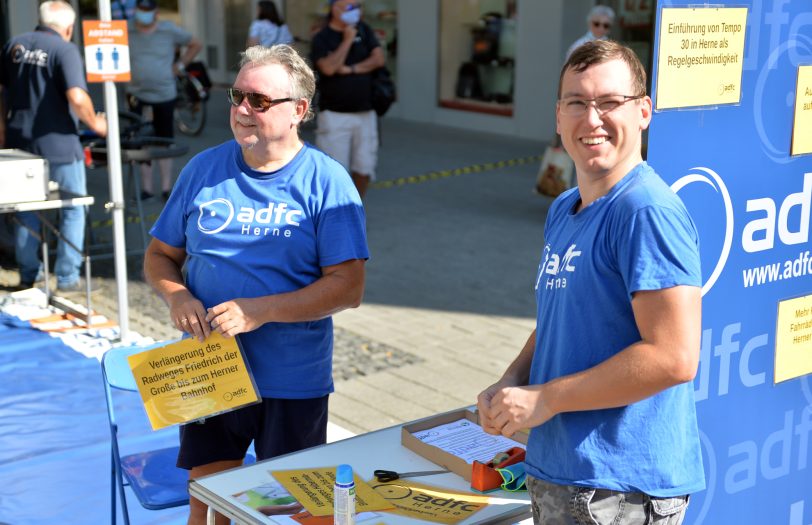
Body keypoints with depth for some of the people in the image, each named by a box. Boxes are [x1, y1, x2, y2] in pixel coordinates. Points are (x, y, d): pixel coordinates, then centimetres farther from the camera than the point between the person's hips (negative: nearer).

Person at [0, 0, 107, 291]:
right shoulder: (65, 50, -13)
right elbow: (76, 97, -25)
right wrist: (94, 123, -9)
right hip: (57, 143, -5)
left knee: (27, 210, 18)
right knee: (72, 210, 9)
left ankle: (28, 275, 26)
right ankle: (67, 277, 10)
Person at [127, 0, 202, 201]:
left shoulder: (169, 31, -2)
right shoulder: (126, 32, -1)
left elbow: (196, 45, 8)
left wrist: (180, 65, 2)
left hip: (164, 96, 0)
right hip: (137, 95, 0)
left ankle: (166, 187, 15)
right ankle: (146, 188, 9)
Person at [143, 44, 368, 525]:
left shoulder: (327, 182, -8)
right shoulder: (203, 170, 3)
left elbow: (349, 287, -14)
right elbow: (160, 254, 11)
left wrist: (260, 311, -23)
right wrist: (177, 297, -11)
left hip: (293, 382, -2)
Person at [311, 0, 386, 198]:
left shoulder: (363, 30, 8)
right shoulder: (322, 38, -4)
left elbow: (378, 59, -2)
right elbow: (329, 68, -19)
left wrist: (350, 69, -11)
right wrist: (347, 40, -14)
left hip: (365, 114, 4)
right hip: (334, 115, -4)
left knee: (364, 169, 5)